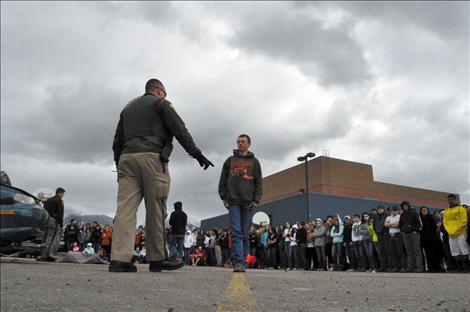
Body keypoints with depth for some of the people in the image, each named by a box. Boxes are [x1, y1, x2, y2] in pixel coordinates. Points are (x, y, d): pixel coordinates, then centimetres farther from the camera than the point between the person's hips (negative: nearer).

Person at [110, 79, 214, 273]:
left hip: (127, 158, 6)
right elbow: (180, 130, -1)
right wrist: (197, 154, -2)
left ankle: (119, 259, -11)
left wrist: (119, 165, 25)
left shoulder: (128, 108, 28)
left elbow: (117, 142, 24)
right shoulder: (160, 103, 9)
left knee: (125, 208, -4)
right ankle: (157, 259, 2)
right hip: (152, 157, -6)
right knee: (156, 211, -2)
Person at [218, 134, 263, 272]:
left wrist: (256, 200, -3)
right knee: (236, 232, -10)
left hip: (248, 202, 0)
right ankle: (238, 262, -15)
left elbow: (259, 183, 8)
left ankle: (243, 262, 8)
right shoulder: (230, 160, 15)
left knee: (245, 234, 3)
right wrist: (224, 197, 2)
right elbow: (223, 181, 13)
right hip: (233, 201, 0)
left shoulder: (254, 162, 13)